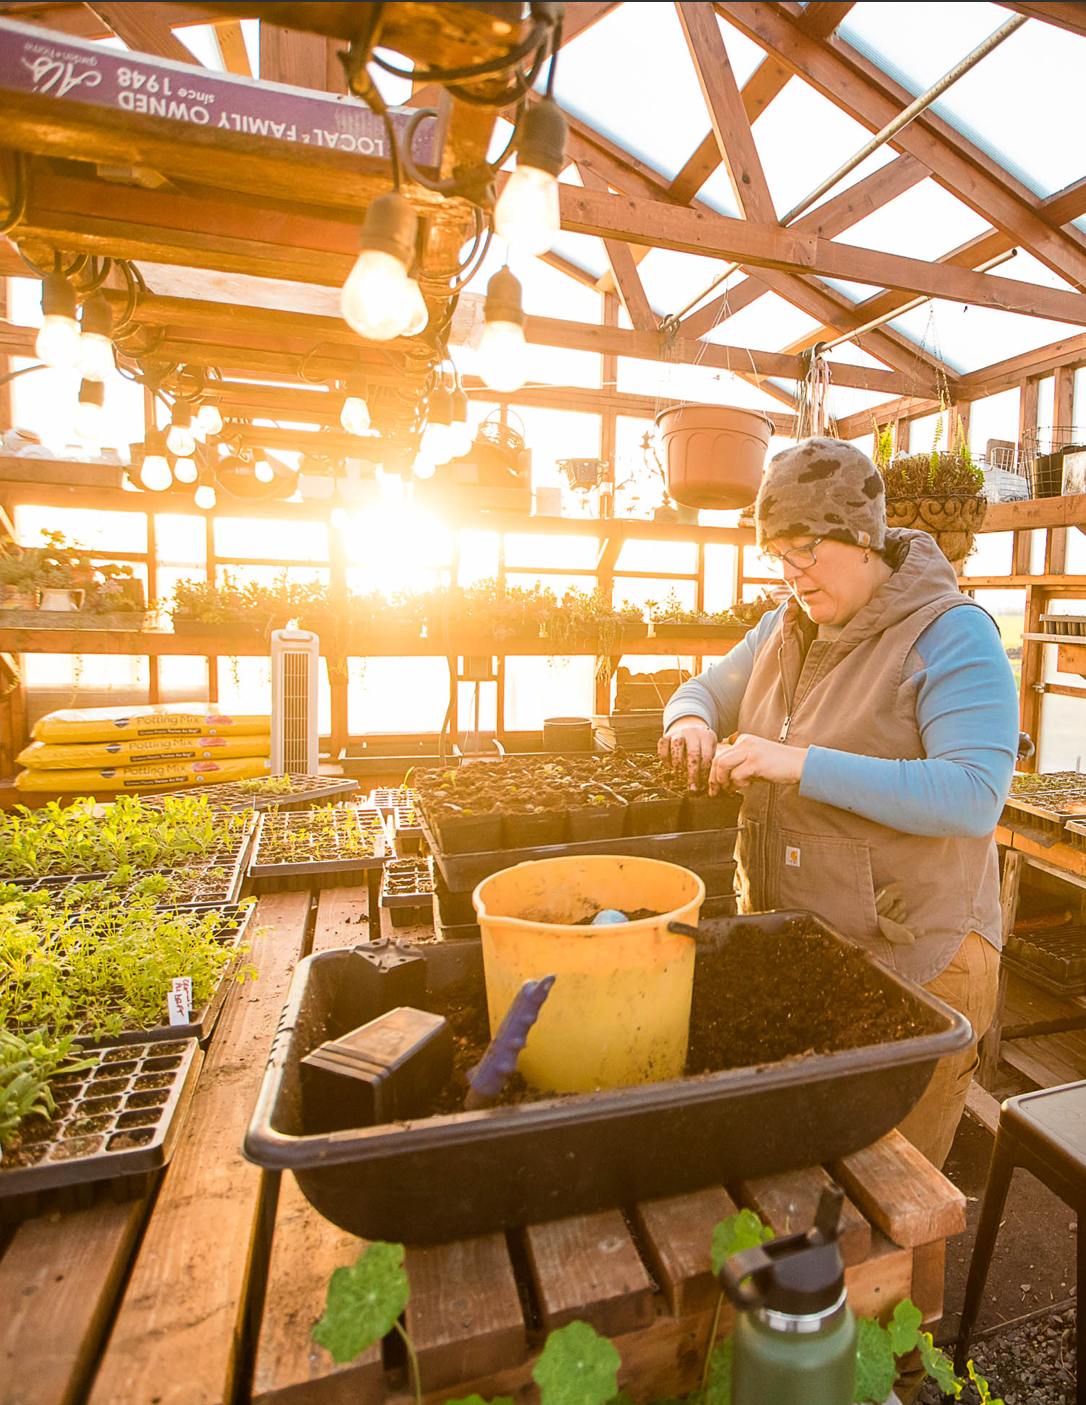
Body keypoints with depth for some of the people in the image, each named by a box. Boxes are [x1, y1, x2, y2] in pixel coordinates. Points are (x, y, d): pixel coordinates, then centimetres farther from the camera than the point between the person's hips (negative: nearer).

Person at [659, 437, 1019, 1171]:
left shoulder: (952, 634, -14)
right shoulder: (784, 627, 6)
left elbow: (974, 796, -25)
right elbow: (705, 689, 17)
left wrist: (802, 765, -31)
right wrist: (692, 721, -8)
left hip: (910, 956, -5)